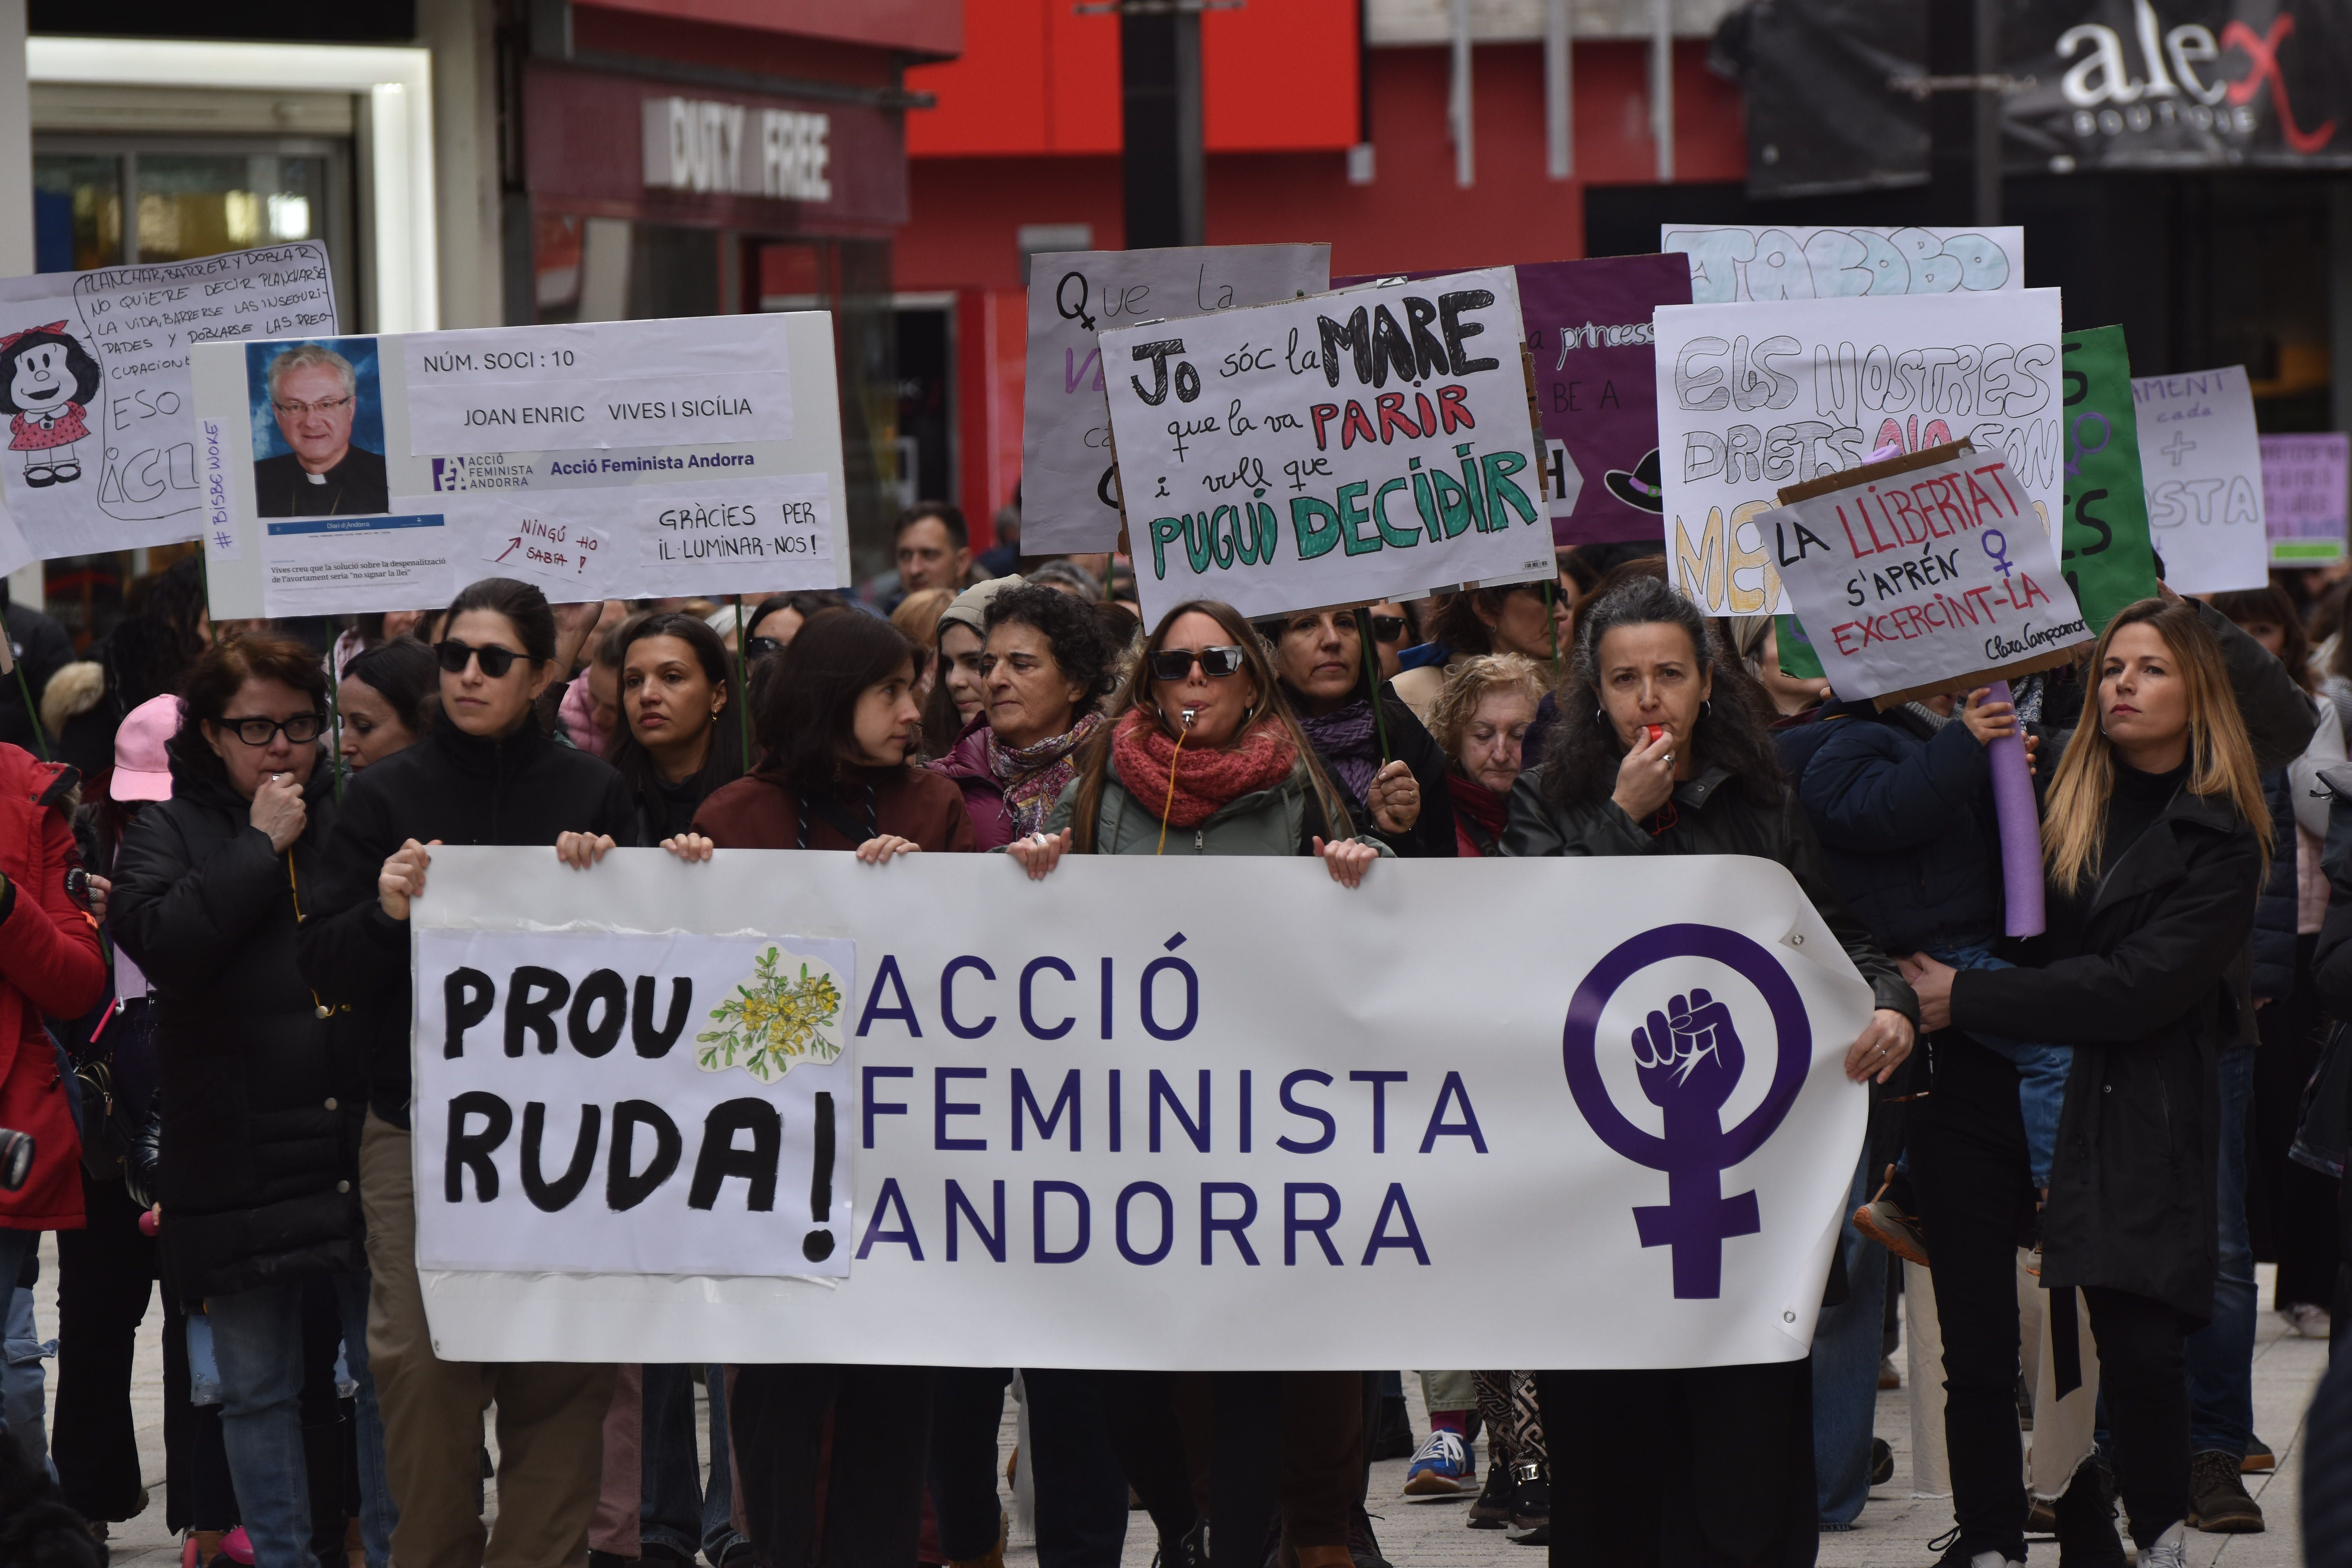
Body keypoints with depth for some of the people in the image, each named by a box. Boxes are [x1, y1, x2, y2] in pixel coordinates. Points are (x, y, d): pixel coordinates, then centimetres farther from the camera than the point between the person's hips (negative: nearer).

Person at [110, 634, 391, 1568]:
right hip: (240, 1160, -1)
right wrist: (260, 847, -11)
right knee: (257, 1386, 7)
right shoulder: (170, 833, 6)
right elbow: (158, 940, -14)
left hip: (364, 1148, 1)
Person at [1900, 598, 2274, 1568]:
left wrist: (1966, 998, -12)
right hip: (1982, 1096, 3)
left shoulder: (2220, 841, 1)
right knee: (1976, 1347, -2)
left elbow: (2135, 989, -10)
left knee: (2137, 1346, -11)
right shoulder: (2049, 790, 10)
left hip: (2127, 1114, -3)